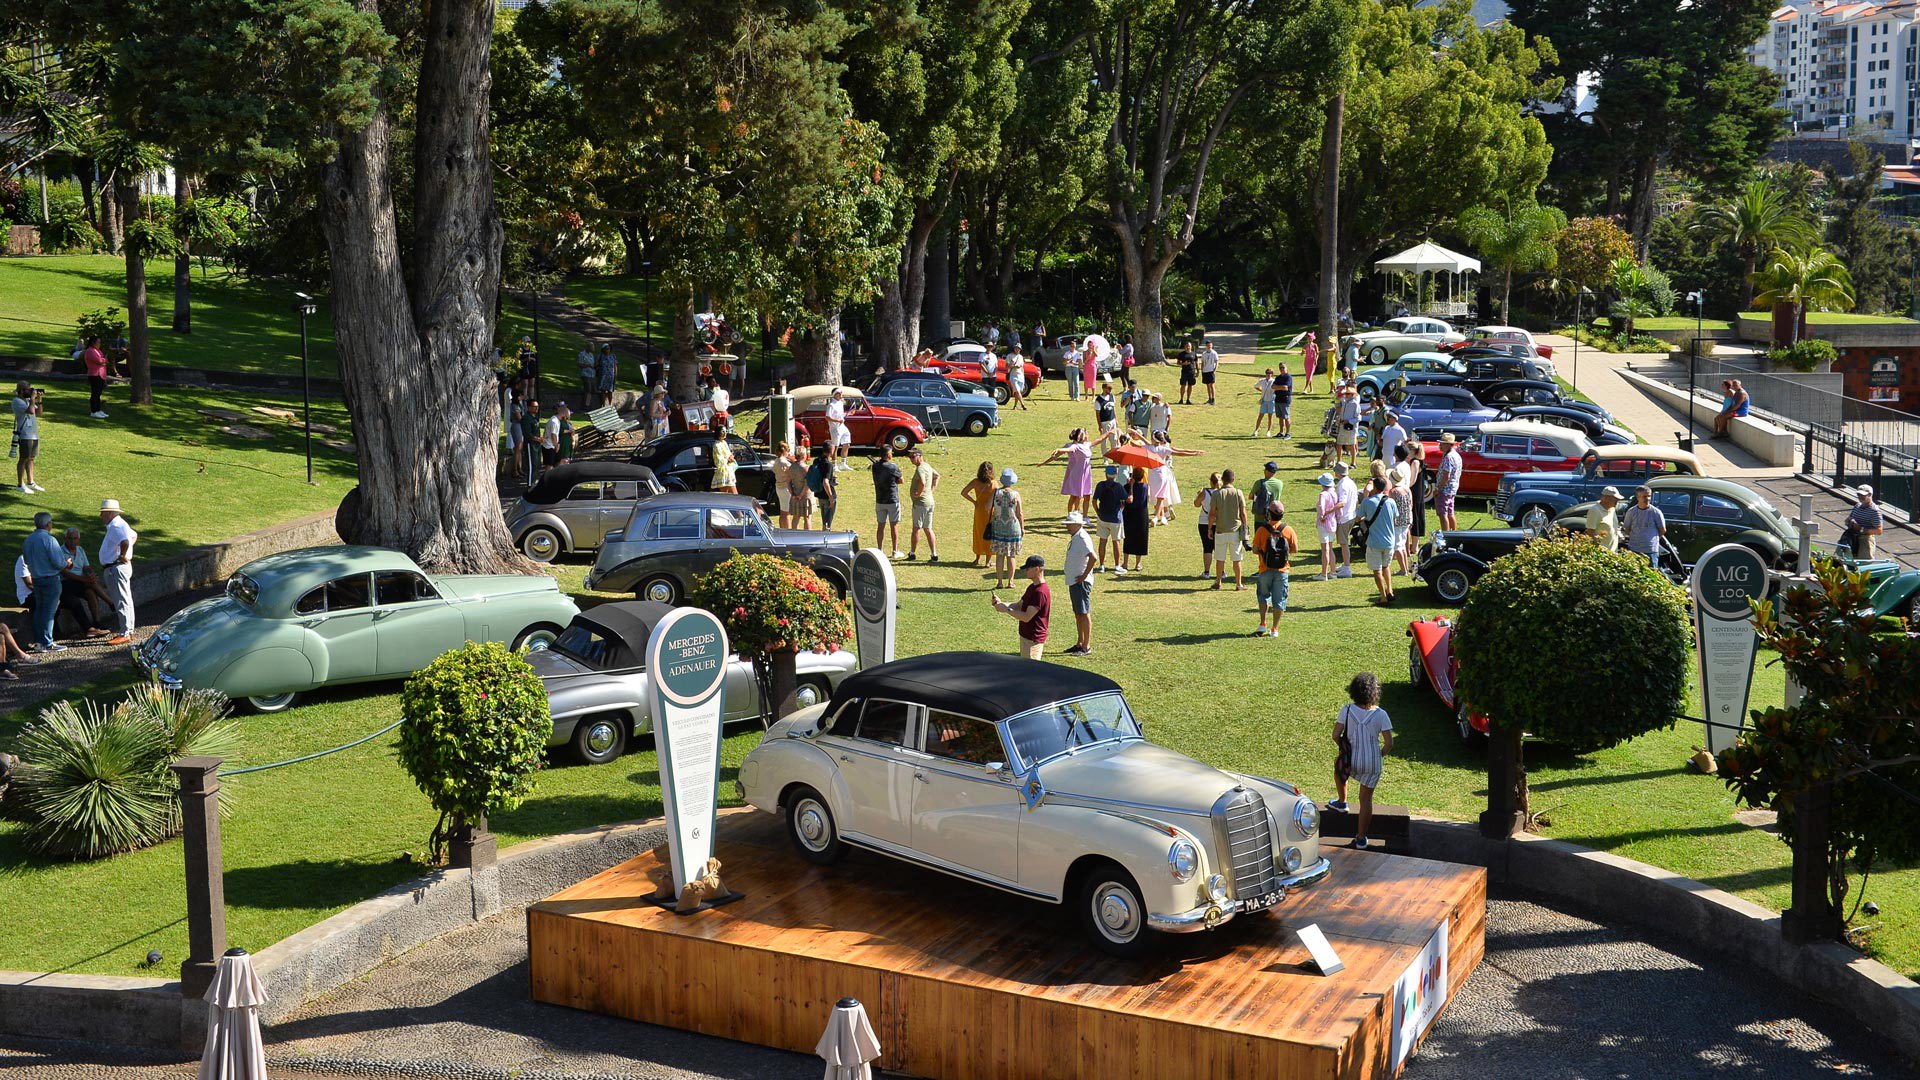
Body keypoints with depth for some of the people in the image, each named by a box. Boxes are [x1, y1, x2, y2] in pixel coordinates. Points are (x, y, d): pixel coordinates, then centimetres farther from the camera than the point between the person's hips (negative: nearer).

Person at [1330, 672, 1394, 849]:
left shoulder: (1347, 710, -11)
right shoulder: (1381, 715, -12)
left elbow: (1335, 736, -9)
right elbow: (1389, 743, -13)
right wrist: (1380, 754, 8)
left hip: (1351, 761, 0)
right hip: (1373, 764, 0)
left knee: (1339, 762, 36)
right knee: (1366, 799, 14)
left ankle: (1342, 801, 43)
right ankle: (1361, 839, 19)